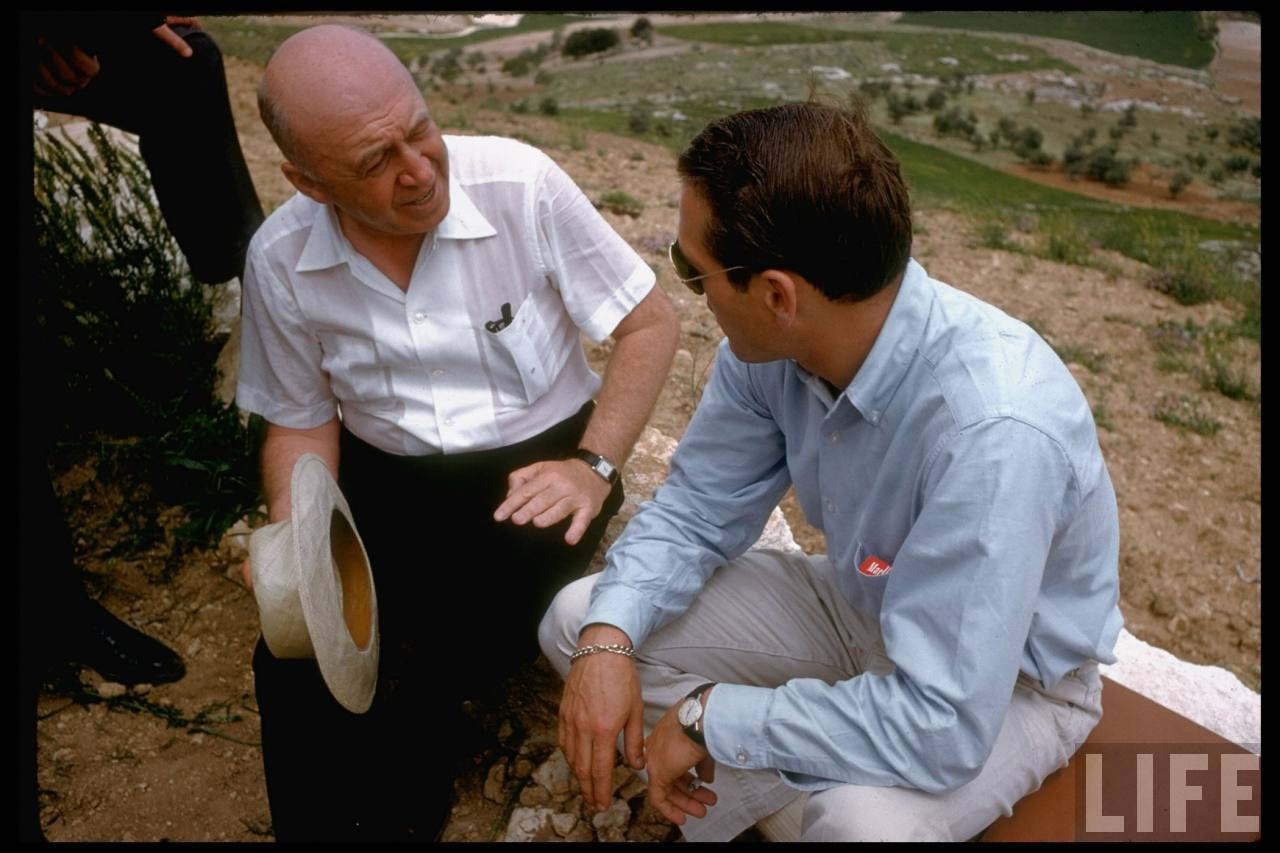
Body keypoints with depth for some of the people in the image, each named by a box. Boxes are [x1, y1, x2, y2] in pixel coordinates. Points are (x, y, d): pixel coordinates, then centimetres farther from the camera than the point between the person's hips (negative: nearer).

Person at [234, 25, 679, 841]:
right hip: (385, 480, 3)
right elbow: (302, 421, 6)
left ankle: (392, 806, 14)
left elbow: (652, 322, -9)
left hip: (535, 462, -2)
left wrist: (596, 467, -21)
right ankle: (333, 821, 15)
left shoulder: (520, 182, -17)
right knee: (303, 662, -17)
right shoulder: (279, 260, -7)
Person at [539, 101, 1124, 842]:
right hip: (861, 607, 5)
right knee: (578, 622, -5)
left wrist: (710, 717, -25)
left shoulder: (994, 430, -37)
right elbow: (697, 510, -7)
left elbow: (940, 728, -35)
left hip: (1006, 679, -4)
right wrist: (608, 638, -23)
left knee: (861, 819, -36)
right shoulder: (773, 341, -19)